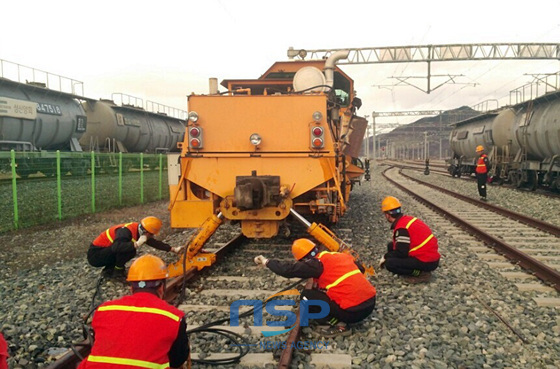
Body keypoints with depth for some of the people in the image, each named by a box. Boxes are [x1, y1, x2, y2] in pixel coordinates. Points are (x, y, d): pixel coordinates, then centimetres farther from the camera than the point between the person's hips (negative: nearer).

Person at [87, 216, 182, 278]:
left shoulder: (139, 231, 1)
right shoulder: (125, 231, -27)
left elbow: (154, 243, 11)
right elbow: (116, 247, -45)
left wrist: (173, 249, 12)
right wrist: (137, 244, -41)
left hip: (104, 252, 9)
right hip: (95, 254, -9)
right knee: (127, 249, -26)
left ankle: (109, 270, 9)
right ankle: (118, 272, -9)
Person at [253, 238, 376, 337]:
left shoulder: (318, 264, -7)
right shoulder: (341, 255, 13)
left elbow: (288, 270, -6)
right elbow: (361, 269, 26)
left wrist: (267, 262, 8)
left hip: (353, 311, -8)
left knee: (307, 296, 5)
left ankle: (338, 325, 1)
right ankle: (339, 320, 14)